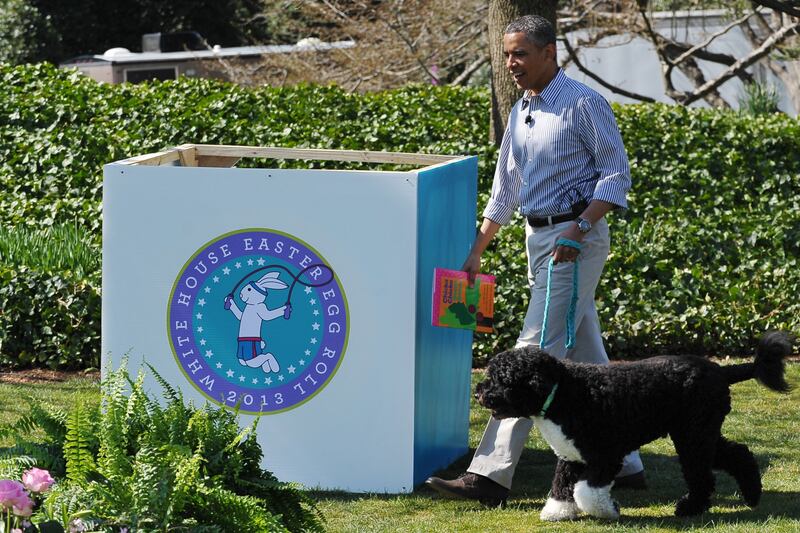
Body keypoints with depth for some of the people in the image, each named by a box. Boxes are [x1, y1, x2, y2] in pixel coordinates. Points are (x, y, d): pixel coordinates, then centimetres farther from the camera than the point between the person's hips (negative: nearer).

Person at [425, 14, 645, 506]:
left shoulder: (583, 104, -9)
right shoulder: (521, 112, 15)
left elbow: (616, 174, -10)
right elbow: (504, 190, 20)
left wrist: (578, 228, -21)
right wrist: (476, 253, 17)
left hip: (578, 238, -9)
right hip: (538, 238, 9)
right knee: (585, 358, 12)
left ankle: (492, 474, -18)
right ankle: (624, 462, 20)